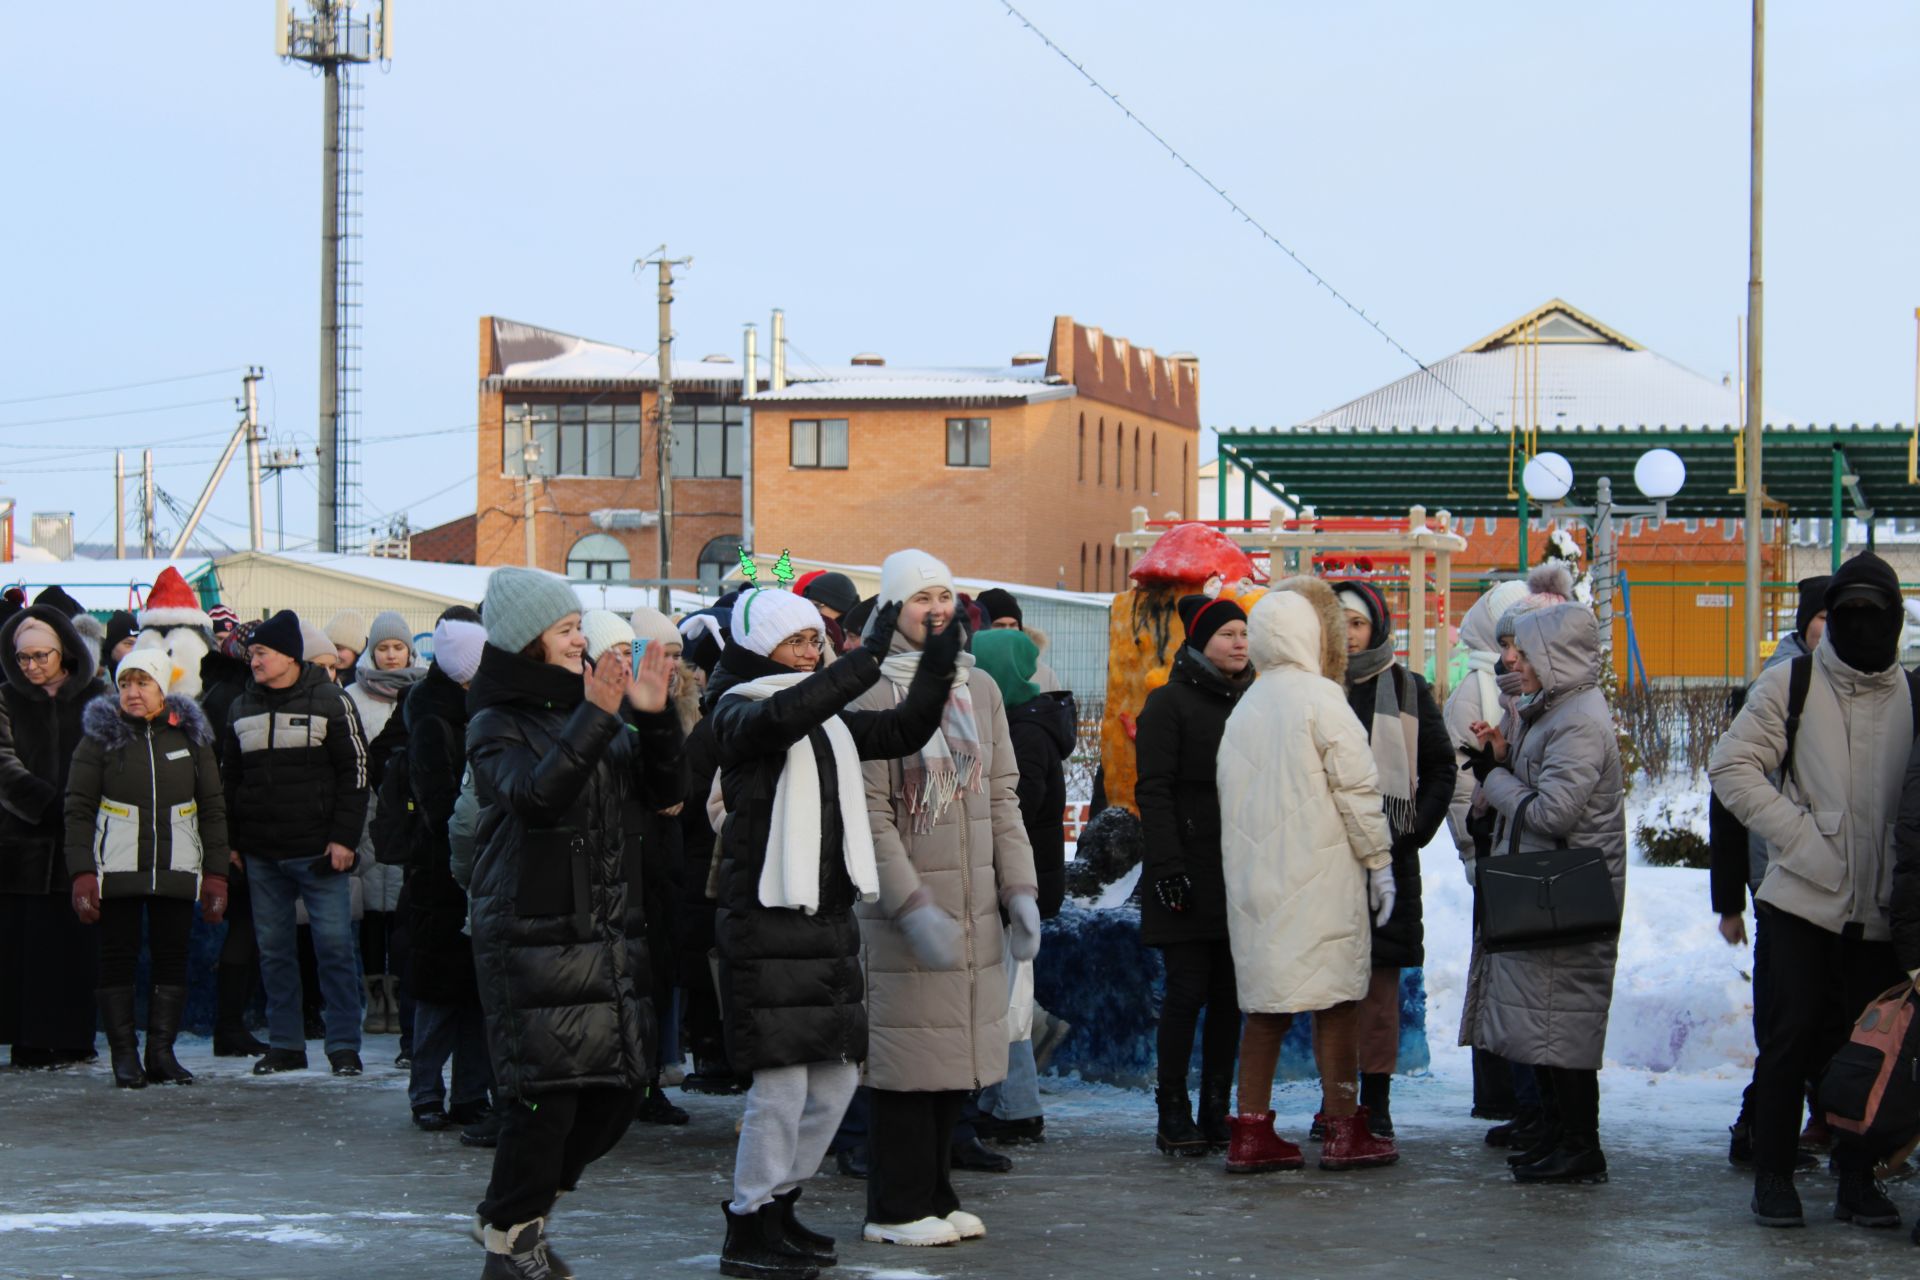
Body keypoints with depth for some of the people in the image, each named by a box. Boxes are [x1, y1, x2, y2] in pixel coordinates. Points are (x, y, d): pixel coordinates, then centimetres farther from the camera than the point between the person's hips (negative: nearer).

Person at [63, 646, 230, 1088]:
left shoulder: (190, 736, 6)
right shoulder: (101, 736, 1)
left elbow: (213, 810, 9)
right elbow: (78, 808, -1)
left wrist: (216, 873, 3)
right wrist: (82, 874, -10)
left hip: (176, 870, 2)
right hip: (116, 872, -2)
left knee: (172, 960, 2)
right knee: (118, 960, 0)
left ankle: (162, 1053, 9)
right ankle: (124, 1056, 6)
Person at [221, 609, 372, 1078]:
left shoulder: (330, 703, -2)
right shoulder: (243, 709, 12)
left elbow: (355, 773, -4)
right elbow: (229, 780, 19)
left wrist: (344, 838, -10)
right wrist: (230, 842, 12)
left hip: (317, 850, -5)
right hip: (261, 854, 5)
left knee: (334, 946, -6)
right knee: (274, 950, 7)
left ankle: (344, 1045, -1)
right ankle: (285, 1044, 14)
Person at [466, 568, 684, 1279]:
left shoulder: (592, 709, 10)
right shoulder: (497, 726, -7)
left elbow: (664, 789, 8)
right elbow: (533, 795, -26)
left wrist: (654, 718, -8)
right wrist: (594, 720, -33)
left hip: (604, 927, 7)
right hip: (531, 933, -7)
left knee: (619, 1087, 8)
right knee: (547, 1092, -8)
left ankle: (520, 1210, 26)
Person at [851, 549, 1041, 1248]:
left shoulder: (980, 688, 12)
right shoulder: (872, 692, -8)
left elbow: (1002, 797, 14)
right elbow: (869, 812, -12)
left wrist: (1020, 888, 5)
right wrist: (914, 905, -17)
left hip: (976, 907, 6)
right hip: (904, 908, -6)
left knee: (958, 1055, 10)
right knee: (911, 1058, -3)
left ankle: (933, 1195, 22)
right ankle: (897, 1208, 7)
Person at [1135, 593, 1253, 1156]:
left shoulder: (1250, 703, 15)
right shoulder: (1170, 702, -3)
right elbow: (1154, 790, -9)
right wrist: (1168, 866, -17)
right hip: (1190, 872, -6)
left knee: (1230, 994, 5)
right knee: (1187, 991, -6)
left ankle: (1218, 1112, 10)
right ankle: (1173, 1115, 0)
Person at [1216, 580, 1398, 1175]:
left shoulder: (1243, 708, 12)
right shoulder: (1320, 697, -8)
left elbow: (1233, 799, 13)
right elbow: (1358, 789, -10)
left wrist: (1251, 869, 17)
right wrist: (1379, 861, -2)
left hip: (1254, 878, 7)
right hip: (1319, 877, -6)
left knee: (1265, 1001, 9)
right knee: (1335, 997, -1)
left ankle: (1252, 1133, 7)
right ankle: (1344, 1130, 2)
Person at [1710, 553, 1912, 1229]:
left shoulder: (1911, 695, 8)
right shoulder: (1790, 684, 0)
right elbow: (1732, 766, -3)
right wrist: (1798, 834, -11)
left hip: (1881, 908, 3)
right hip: (1801, 897, -3)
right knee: (1793, 1034, -2)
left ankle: (1858, 1177, 17)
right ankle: (1773, 1175, 8)